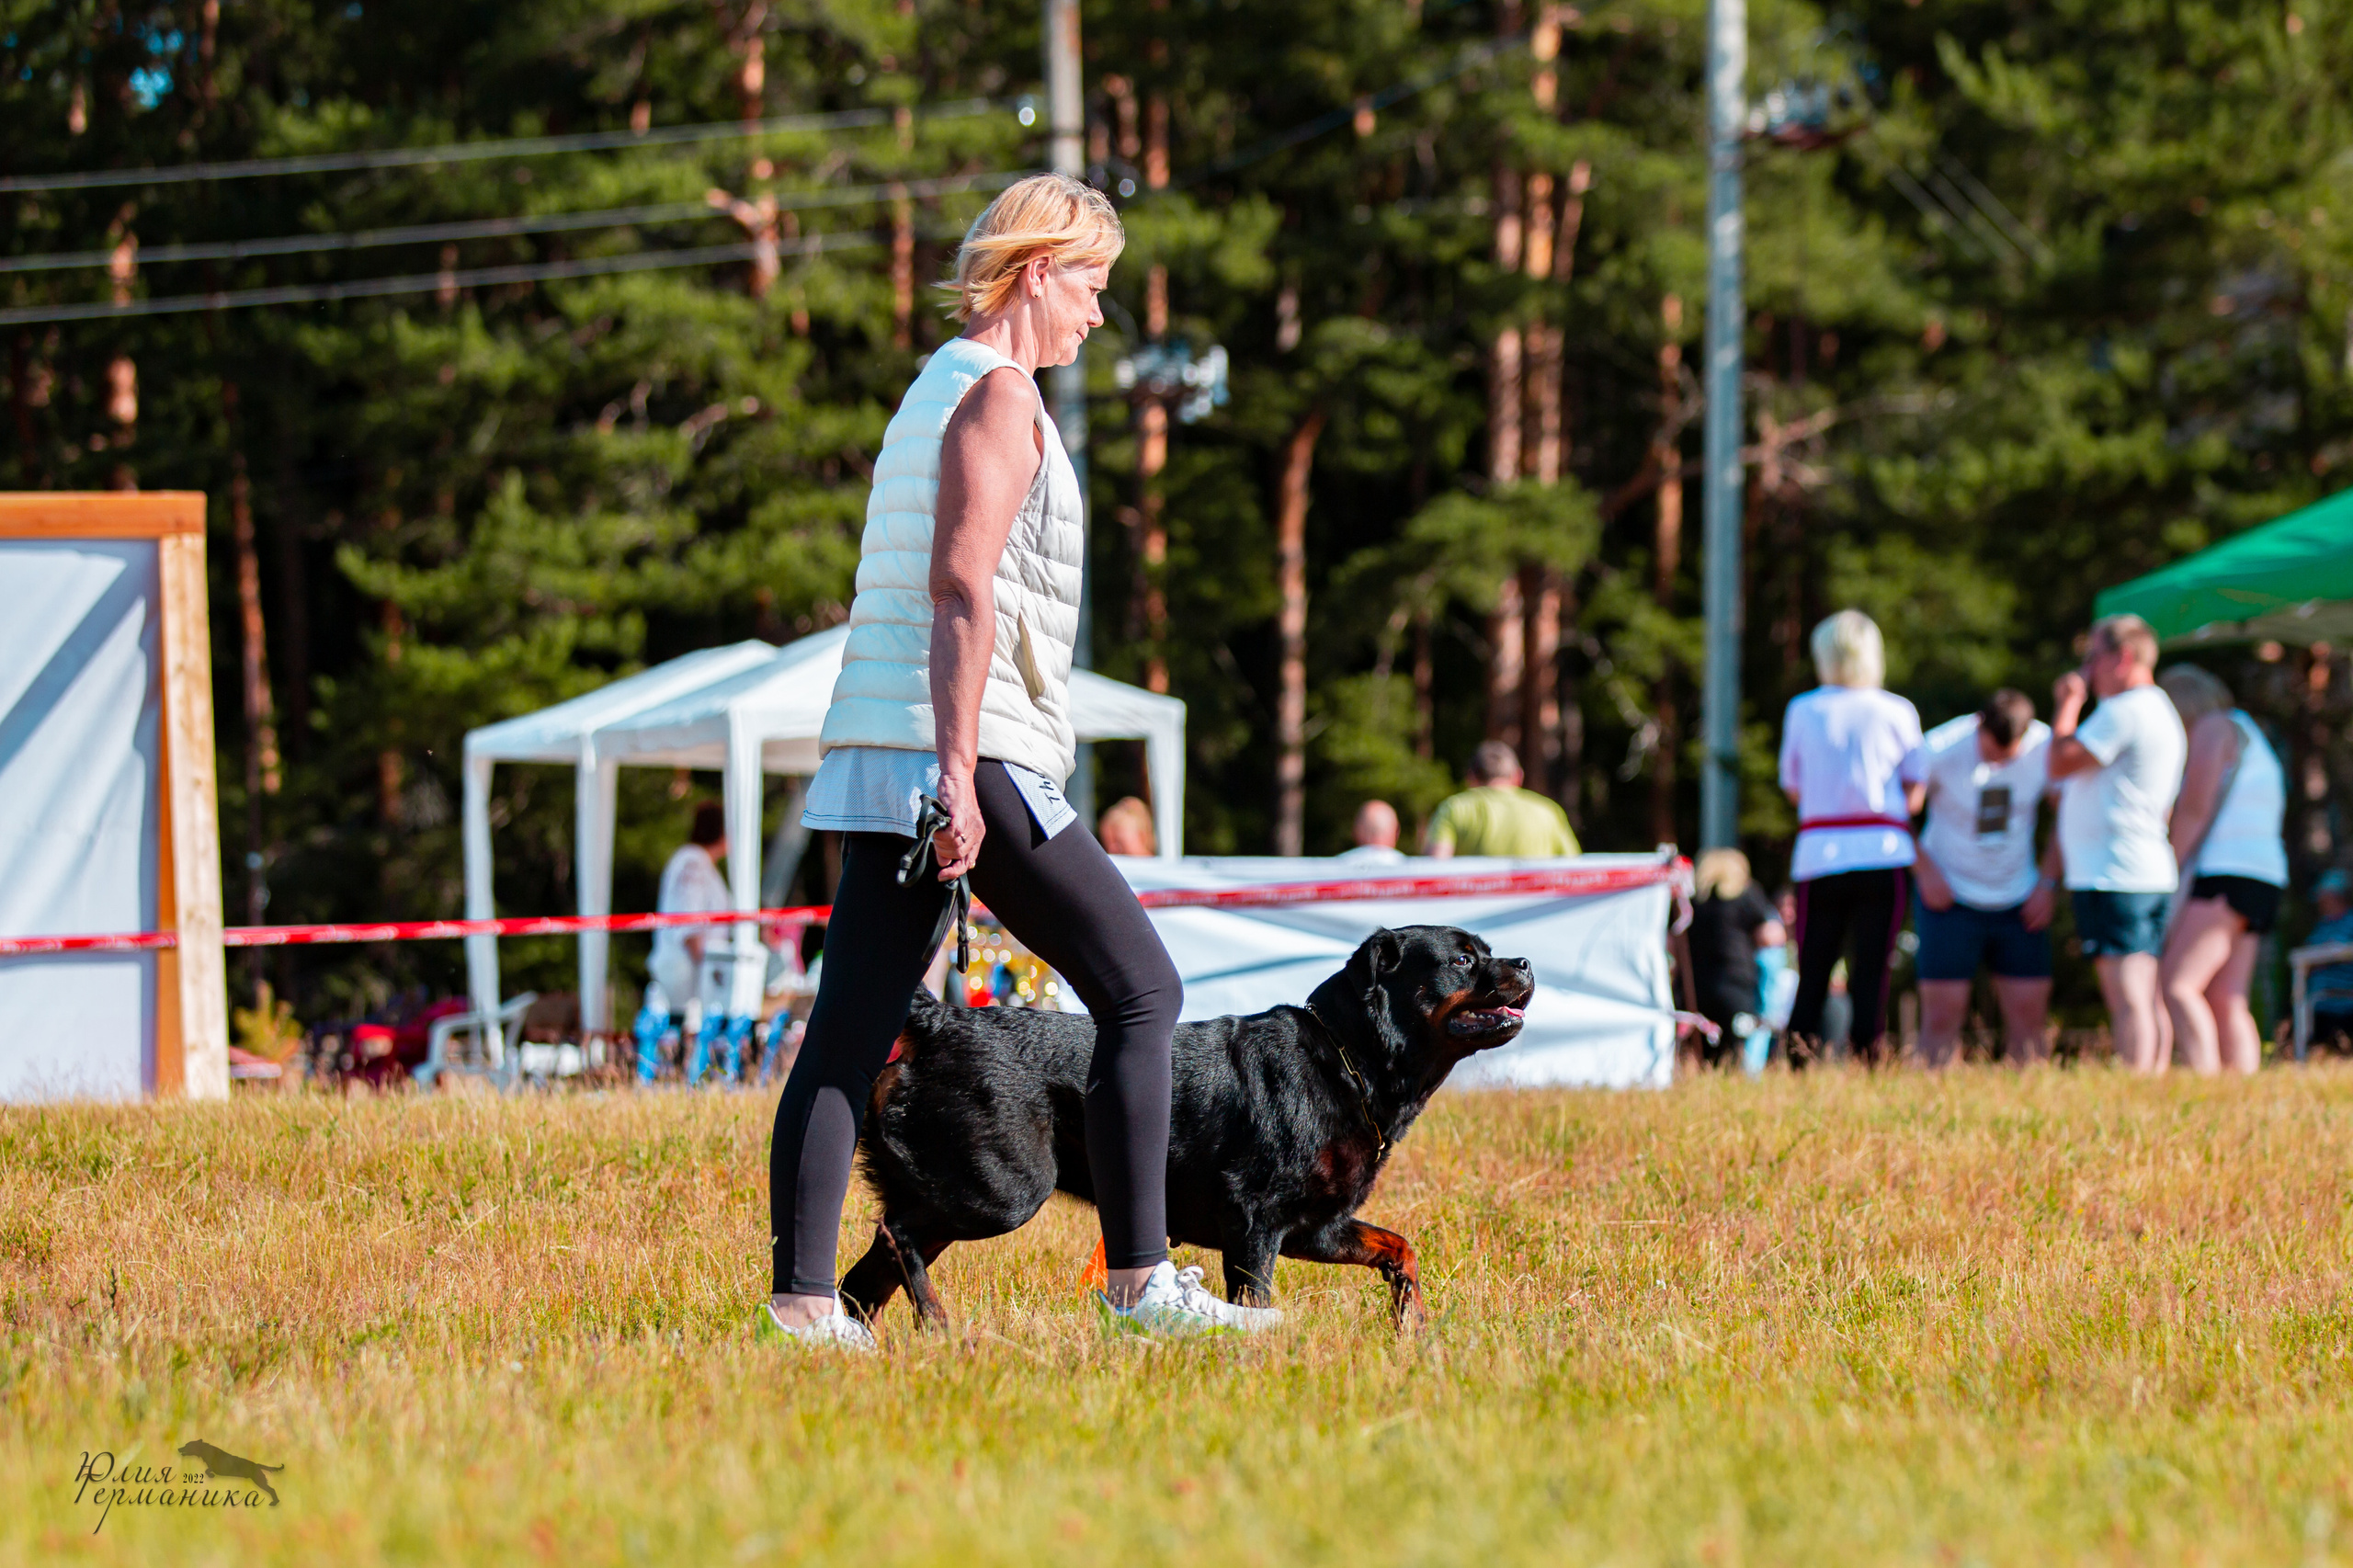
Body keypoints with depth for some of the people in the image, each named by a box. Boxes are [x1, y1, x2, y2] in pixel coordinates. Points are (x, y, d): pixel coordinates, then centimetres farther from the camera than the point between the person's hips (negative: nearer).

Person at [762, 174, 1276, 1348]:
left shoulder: (936, 390, 23)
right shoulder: (999, 392, -7)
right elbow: (962, 589, -17)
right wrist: (959, 776, -22)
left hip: (880, 758, 10)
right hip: (969, 751, -10)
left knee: (850, 1029, 2)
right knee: (1140, 990, -4)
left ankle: (803, 1299, -3)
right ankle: (1138, 1283, -5)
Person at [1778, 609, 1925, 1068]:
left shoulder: (1802, 710, 4)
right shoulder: (1898, 712, 3)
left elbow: (1793, 788, 11)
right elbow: (1914, 795, 6)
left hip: (1818, 853, 1)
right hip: (1882, 855, -1)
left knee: (1812, 973, 5)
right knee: (1872, 968, 1)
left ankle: (1799, 1061, -8)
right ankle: (1865, 1057, -7)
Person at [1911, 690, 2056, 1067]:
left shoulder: (2046, 749, -11)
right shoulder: (1939, 750, -18)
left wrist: (2049, 883, -1)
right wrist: (1924, 869, -10)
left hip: (2019, 898, 3)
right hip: (1950, 895, -3)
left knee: (2029, 1008, -2)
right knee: (1942, 1011, -7)